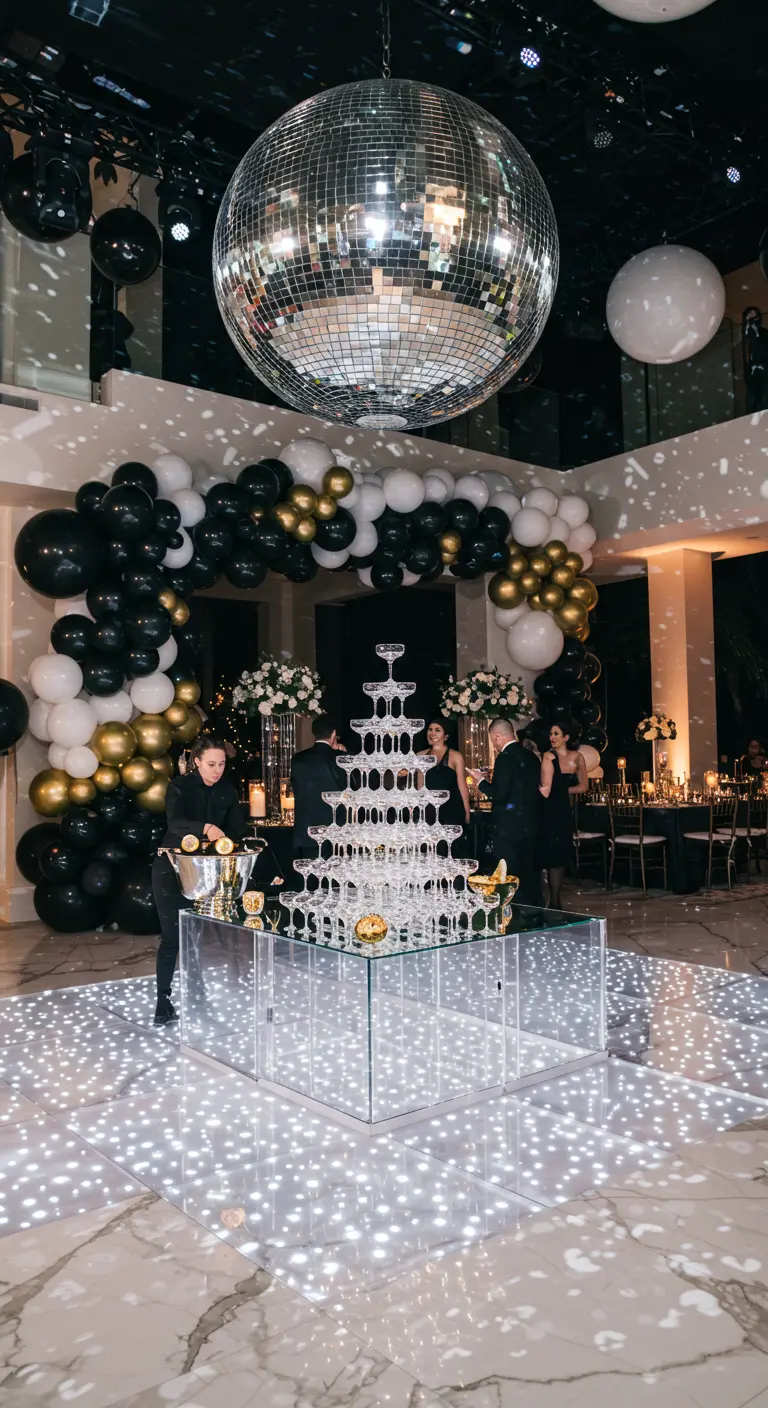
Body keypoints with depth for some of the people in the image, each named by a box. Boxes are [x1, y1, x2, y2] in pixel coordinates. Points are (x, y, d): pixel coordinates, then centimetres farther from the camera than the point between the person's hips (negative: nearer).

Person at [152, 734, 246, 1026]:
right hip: (173, 868, -4)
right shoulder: (179, 786, -15)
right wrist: (206, 828, -51)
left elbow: (237, 830, -1)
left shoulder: (227, 791, -1)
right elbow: (175, 822, -34)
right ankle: (163, 1002, 3)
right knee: (172, 936, -5)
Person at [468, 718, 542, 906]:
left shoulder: (505, 758, -16)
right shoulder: (530, 757, 9)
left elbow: (499, 794, -21)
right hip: (529, 826, 8)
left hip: (508, 827, -8)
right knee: (530, 876, 16)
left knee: (510, 878, 0)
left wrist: (480, 781, -8)